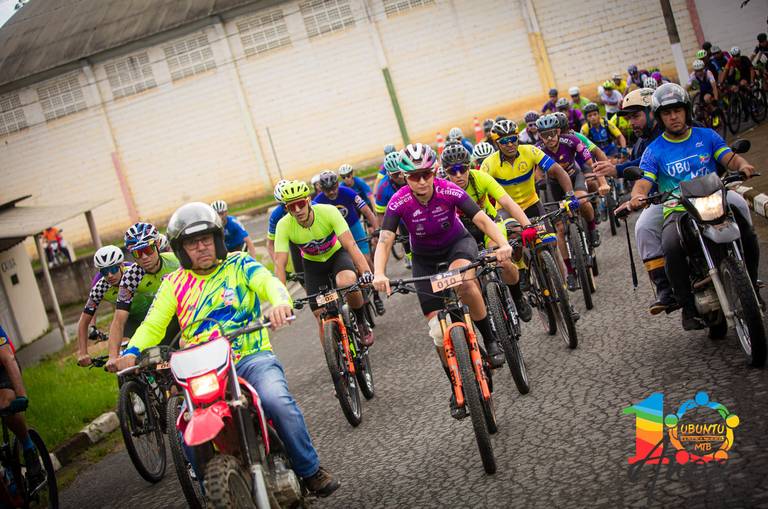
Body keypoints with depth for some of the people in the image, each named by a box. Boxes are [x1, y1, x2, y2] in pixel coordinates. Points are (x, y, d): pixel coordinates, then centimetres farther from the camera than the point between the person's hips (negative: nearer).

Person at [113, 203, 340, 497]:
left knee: (277, 401, -30)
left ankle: (311, 471, -10)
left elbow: (269, 282, -11)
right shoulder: (174, 283, 14)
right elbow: (153, 325, 5)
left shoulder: (238, 264, 7)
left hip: (252, 357, -2)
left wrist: (280, 303, -36)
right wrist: (131, 352, -17)